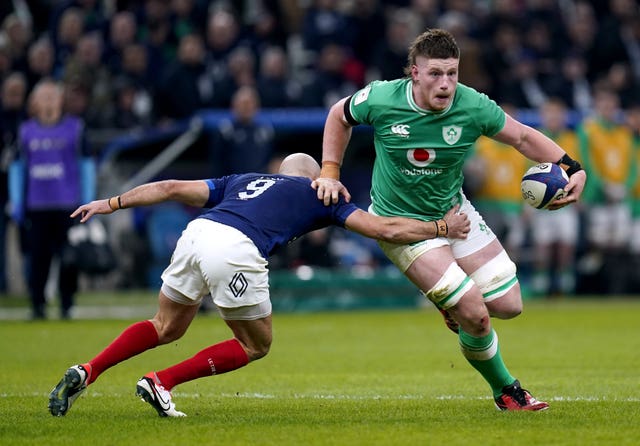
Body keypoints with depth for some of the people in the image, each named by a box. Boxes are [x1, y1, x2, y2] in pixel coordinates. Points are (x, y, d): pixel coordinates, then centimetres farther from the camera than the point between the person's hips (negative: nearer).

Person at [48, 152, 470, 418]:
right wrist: (442, 228, 33)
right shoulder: (318, 192, 25)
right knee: (257, 344, 17)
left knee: (166, 327, 25)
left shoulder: (244, 180, 35)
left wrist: (113, 203, 32)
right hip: (235, 250, -5)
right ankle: (161, 383, 6)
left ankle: (86, 373, 7)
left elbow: (172, 187, 29)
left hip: (197, 233, 5)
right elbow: (384, 228, 22)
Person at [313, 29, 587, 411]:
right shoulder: (381, 100, -22)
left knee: (509, 305, 2)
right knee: (475, 316, -15)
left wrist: (572, 168, -16)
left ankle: (454, 302, 35)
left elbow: (522, 137, -4)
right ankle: (505, 390, 11)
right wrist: (330, 173, -4)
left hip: (454, 211, 4)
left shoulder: (472, 106, -18)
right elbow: (340, 115, 1)